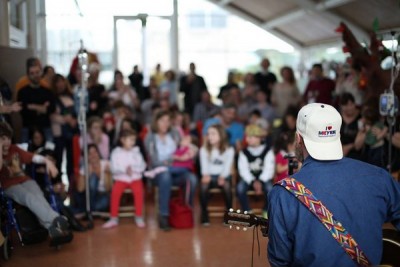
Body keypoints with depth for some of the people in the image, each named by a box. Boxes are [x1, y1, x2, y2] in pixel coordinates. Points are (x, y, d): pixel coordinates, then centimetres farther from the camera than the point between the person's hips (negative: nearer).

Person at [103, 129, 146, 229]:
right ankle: (114, 218, -16)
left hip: (135, 178, 1)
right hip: (121, 178, -1)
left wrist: (133, 169, -21)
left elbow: (142, 166, -3)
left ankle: (139, 217, -15)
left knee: (139, 191, -29)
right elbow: (114, 168, -8)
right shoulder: (116, 152, 1)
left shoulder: (136, 152, 5)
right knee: (115, 191, -28)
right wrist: (124, 170, -25)